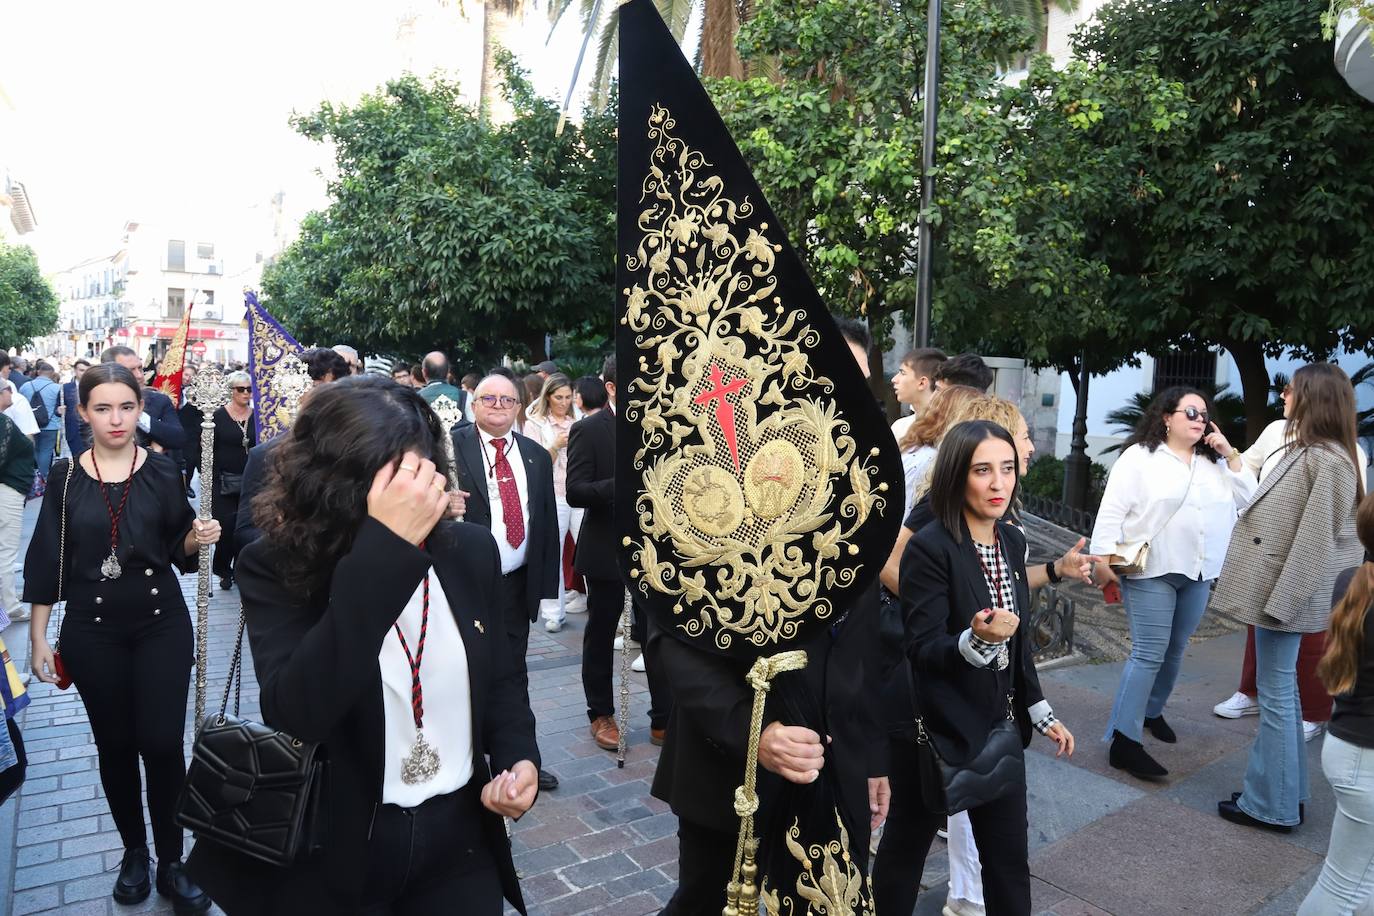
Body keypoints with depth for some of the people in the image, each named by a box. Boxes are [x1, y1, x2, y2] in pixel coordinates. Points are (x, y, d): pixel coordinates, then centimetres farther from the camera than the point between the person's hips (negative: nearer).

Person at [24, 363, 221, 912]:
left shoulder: (163, 471, -2)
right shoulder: (65, 477, -1)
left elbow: (179, 551, 5)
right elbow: (46, 560, 2)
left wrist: (198, 539, -18)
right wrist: (38, 639, 0)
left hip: (162, 625, 0)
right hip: (91, 631, 1)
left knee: (161, 742, -3)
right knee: (114, 744, 10)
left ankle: (171, 860, 14)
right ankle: (134, 851, 29)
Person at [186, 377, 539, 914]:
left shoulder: (471, 550, -6)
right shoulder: (276, 568, -16)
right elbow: (294, 715, -32)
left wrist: (519, 755, -11)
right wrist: (385, 551, -37)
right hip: (331, 854, -2)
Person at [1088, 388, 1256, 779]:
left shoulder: (1214, 462, 13)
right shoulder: (1139, 457, -6)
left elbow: (1247, 500, 6)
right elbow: (1112, 510, -10)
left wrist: (1231, 456, -1)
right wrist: (1103, 557, -17)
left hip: (1198, 573, 7)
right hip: (1151, 572, -7)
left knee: (1175, 650, 16)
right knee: (1149, 653, -11)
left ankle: (1152, 711, 37)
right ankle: (1124, 741, -7)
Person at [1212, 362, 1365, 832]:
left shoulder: (1328, 461, -18)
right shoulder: (1305, 453, 12)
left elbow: (1315, 542, -21)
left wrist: (1281, 602, -21)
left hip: (1285, 596, -10)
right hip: (1274, 591, 10)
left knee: (1276, 698, 0)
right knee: (1282, 694, 18)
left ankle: (1271, 805, 13)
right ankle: (1285, 792, 31)